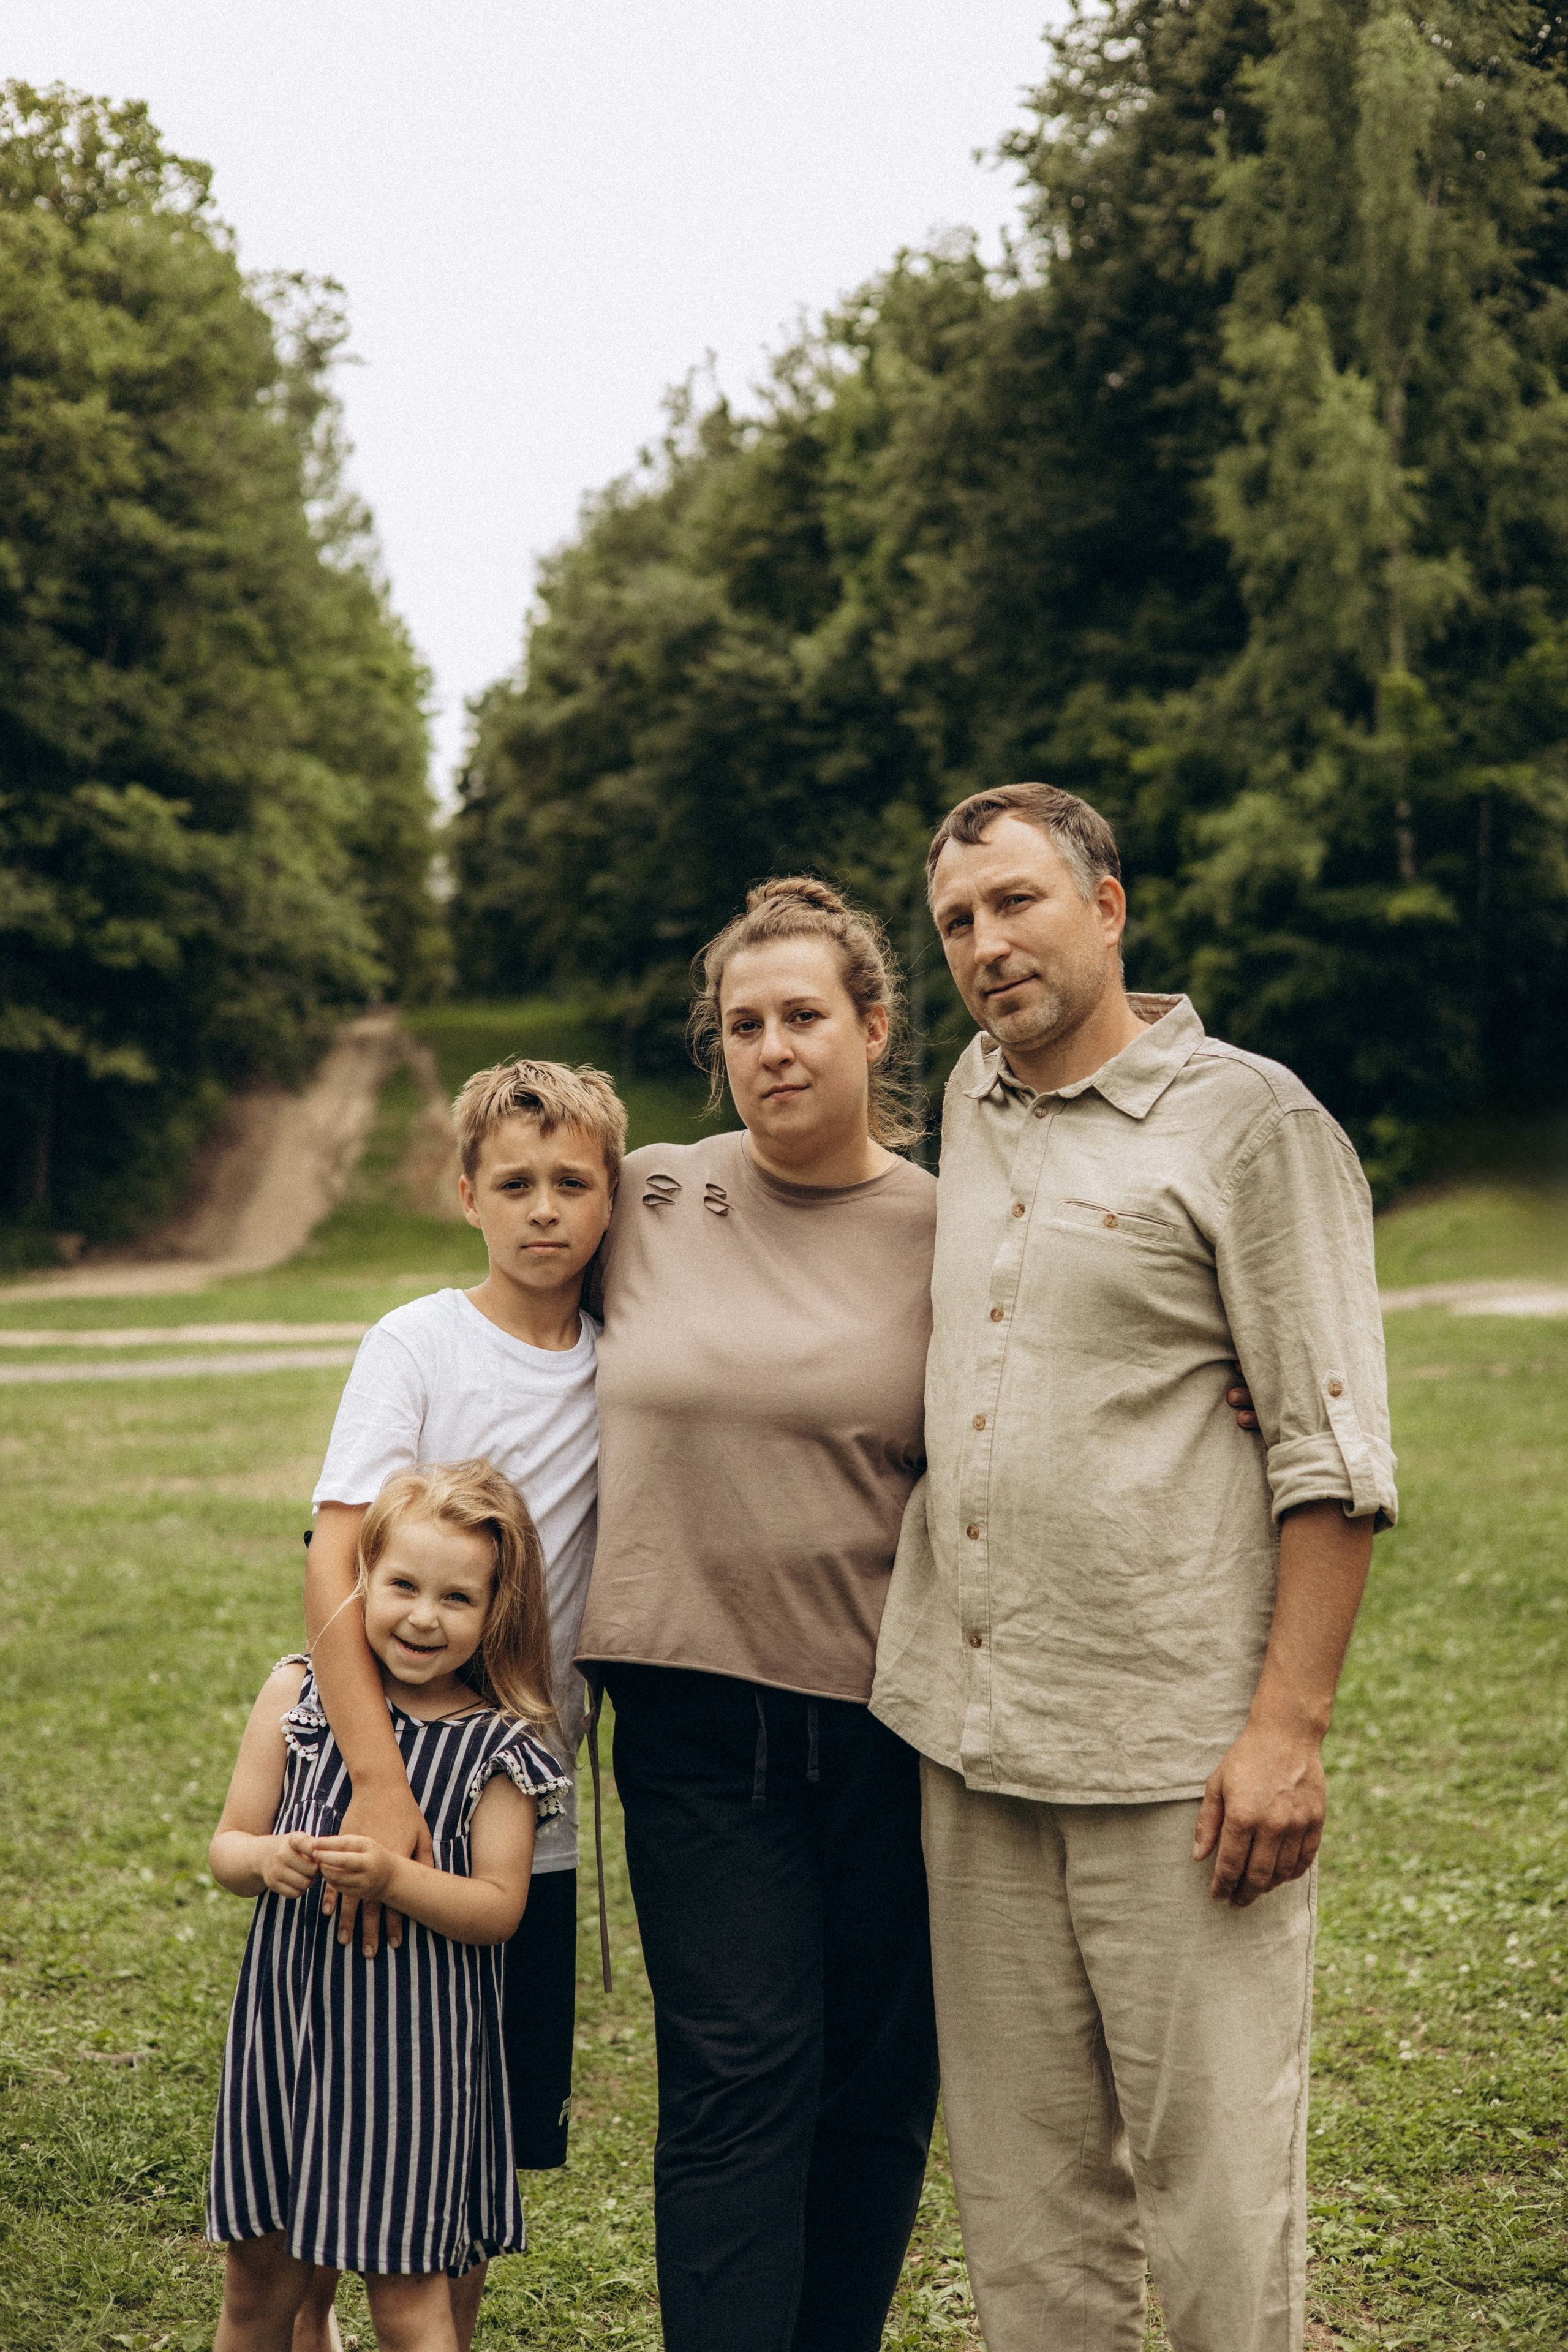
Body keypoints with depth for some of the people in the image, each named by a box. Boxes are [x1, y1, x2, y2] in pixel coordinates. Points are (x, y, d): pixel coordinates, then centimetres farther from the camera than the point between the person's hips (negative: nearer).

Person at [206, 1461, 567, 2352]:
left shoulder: (497, 1746, -7)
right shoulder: (298, 1697, 0)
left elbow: (499, 1909, -9)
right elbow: (228, 1847, 5)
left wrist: (391, 1876, -24)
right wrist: (266, 1858, -17)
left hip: (411, 2047, -3)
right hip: (288, 2013, 3)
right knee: (258, 2280, 14)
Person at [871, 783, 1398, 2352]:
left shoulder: (1255, 1123, -4)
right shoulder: (973, 1105, 15)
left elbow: (1331, 1456, -8)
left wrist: (1289, 1729, -15)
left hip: (1177, 1746, -6)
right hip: (971, 1741, 6)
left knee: (1214, 2176, -2)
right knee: (1023, 2179, 10)